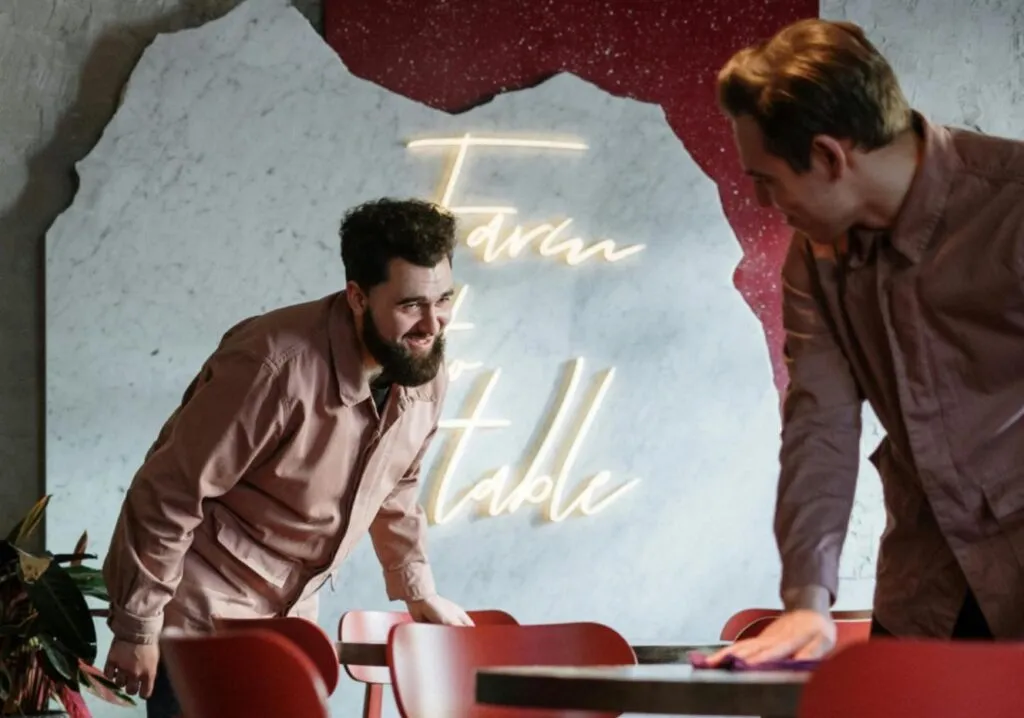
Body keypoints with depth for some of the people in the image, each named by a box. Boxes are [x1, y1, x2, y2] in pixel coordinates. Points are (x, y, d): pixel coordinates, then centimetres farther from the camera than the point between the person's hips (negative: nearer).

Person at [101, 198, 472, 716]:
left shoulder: (425, 375, -6)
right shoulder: (277, 366, -29)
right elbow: (169, 495, -22)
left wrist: (417, 590, 15)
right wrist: (138, 625, -17)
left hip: (291, 615, 7)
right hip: (202, 615, -7)